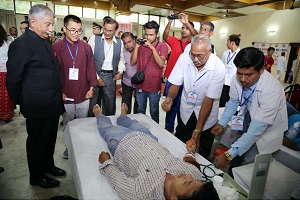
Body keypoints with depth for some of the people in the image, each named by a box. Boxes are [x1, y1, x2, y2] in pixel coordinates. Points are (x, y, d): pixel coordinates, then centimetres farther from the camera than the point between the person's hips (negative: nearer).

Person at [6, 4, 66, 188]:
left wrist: (59, 95, 13)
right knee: (37, 141, 11)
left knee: (50, 138, 21)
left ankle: (48, 165, 43)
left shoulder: (45, 42, 11)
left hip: (53, 104, 7)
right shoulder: (21, 44, -15)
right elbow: (13, 80, -12)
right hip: (38, 107, -7)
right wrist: (23, 103, -2)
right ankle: (36, 177, 32)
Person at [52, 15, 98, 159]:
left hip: (84, 95, 2)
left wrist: (92, 87, 1)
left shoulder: (86, 47, 1)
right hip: (65, 96, -1)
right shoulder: (56, 48, -4)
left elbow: (91, 68, 4)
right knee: (68, 125, 16)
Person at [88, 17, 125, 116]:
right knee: (93, 104, 6)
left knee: (110, 104, 10)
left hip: (111, 76, 3)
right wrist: (96, 77, -10)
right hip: (95, 75, -2)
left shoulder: (119, 42, 6)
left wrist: (120, 72, 2)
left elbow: (121, 59, 18)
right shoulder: (94, 38, -4)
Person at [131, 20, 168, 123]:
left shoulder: (162, 46, -4)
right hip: (140, 84, 3)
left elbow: (161, 64, -17)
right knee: (140, 111, 17)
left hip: (154, 86, -3)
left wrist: (152, 47, -22)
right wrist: (136, 47, -12)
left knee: (154, 111, 13)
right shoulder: (141, 44, 5)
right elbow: (132, 62, -1)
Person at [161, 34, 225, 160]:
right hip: (186, 110, 2)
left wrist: (197, 130, -22)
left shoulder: (218, 68, -25)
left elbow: (208, 100, -24)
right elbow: (175, 84, -8)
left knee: (203, 152, 15)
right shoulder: (184, 58, -18)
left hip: (207, 113, -2)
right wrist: (170, 98, -32)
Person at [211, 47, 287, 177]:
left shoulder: (272, 90, -36)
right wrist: (221, 123, -10)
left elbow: (256, 130, -36)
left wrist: (229, 155, -36)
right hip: (248, 118, 4)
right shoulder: (237, 79, -22)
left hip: (266, 129, -4)